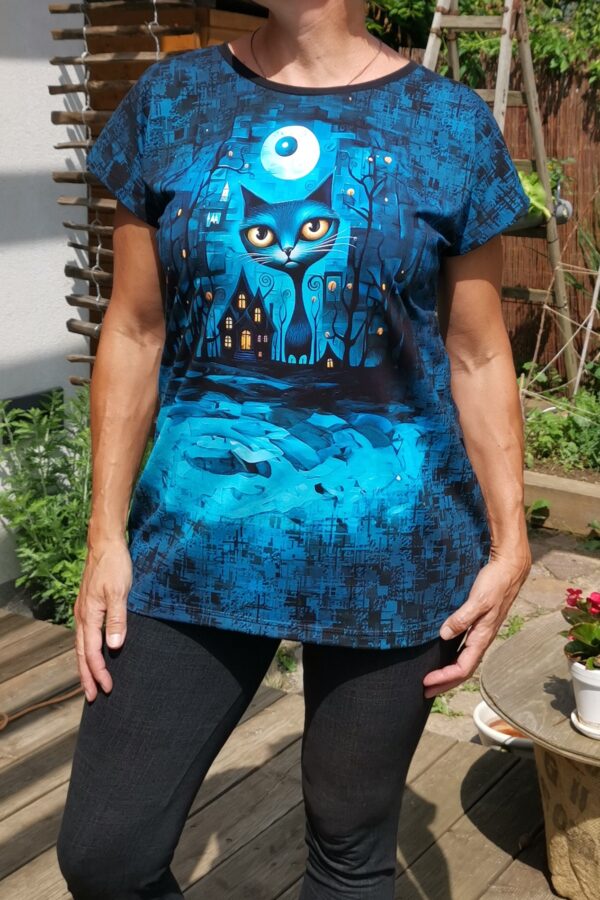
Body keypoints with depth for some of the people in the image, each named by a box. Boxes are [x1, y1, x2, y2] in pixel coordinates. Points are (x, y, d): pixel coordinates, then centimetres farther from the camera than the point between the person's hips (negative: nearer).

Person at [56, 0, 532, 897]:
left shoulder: (452, 122, -2)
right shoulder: (170, 100, 2)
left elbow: (478, 357, 2)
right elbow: (134, 335, 3)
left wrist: (509, 543, -1)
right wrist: (107, 536, 0)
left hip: (389, 551, -1)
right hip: (199, 539, 2)